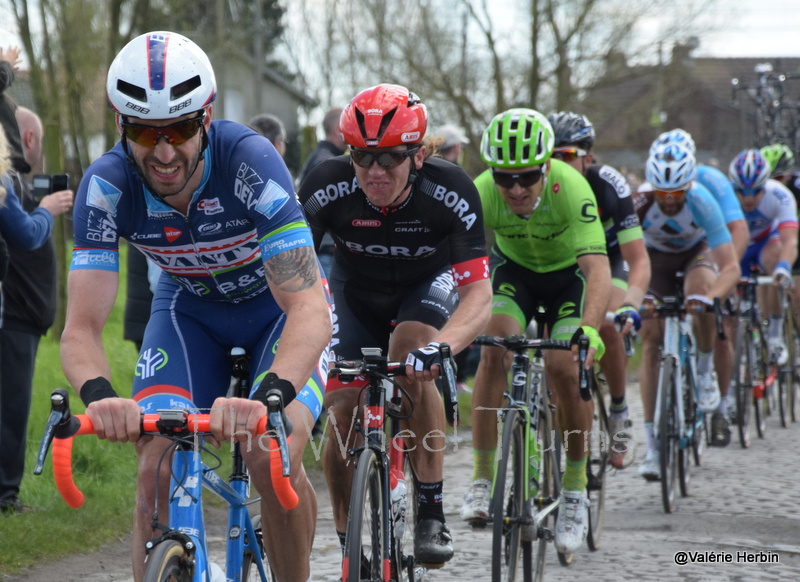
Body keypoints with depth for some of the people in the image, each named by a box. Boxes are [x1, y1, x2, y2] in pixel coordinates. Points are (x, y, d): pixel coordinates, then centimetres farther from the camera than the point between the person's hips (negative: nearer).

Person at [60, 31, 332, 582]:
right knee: (157, 469, -18)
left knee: (273, 460, -24)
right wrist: (100, 394, -52)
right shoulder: (106, 185, -26)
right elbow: (82, 327, -29)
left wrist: (267, 398, -59)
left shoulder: (249, 160, -35)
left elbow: (309, 309, -41)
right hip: (189, 308, 3)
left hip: (279, 305, -3)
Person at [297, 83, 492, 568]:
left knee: (412, 357, -33)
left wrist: (440, 347, -58)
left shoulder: (451, 192, -33)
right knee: (343, 409, -14)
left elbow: (479, 294, -38)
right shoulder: (329, 188, -30)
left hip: (429, 287, -2)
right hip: (356, 293, 2)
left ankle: (432, 514, -23)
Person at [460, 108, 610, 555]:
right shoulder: (482, 193, -29)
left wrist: (589, 329, -59)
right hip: (514, 268, 2)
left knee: (565, 367, -20)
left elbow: (597, 267, -43)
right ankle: (484, 477, -16)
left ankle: (576, 487, 0)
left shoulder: (571, 187, -36)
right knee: (496, 347, -24)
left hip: (569, 272, -2)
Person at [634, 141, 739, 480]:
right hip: (656, 258, 1)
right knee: (650, 341, -11)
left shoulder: (701, 202, -35)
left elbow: (731, 267, -39)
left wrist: (712, 296, -58)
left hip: (696, 252, -1)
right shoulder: (640, 203, -32)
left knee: (701, 290, -36)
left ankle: (705, 372, -10)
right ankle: (652, 443, -9)